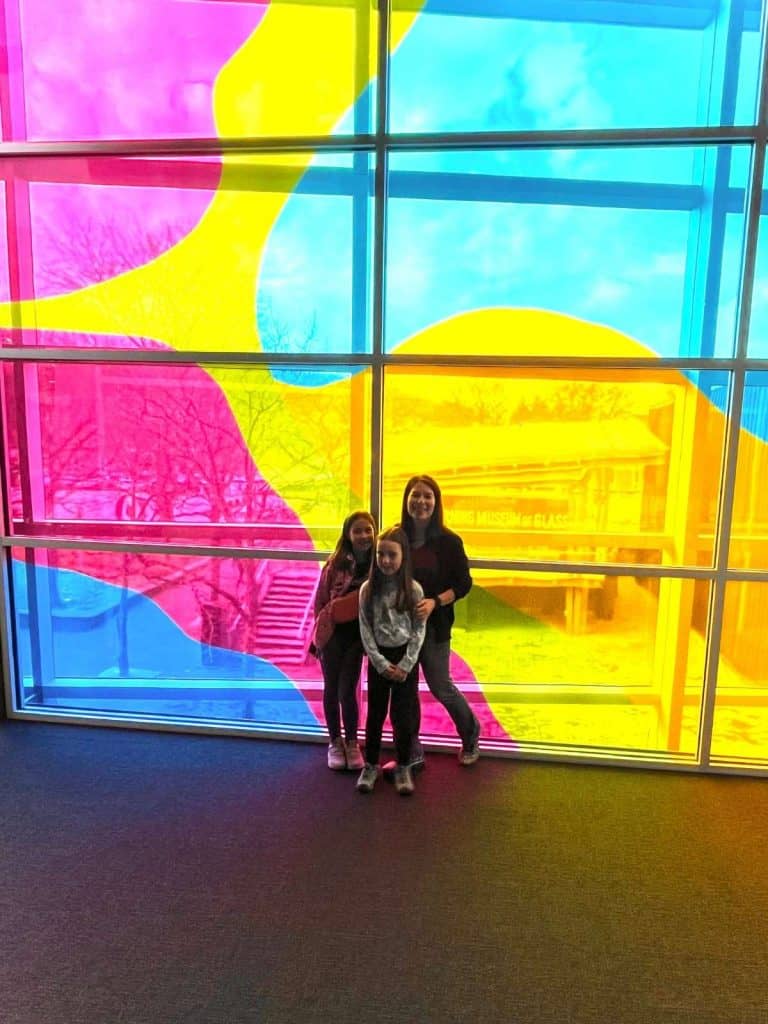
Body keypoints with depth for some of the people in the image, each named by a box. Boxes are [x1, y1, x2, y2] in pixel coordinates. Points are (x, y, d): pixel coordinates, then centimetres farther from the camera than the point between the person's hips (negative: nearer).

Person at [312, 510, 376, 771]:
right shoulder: (335, 564, -9)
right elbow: (320, 600, -1)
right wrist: (320, 630, 2)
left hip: (359, 634, 0)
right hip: (332, 633, 1)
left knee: (347, 690, 0)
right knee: (332, 689, 11)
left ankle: (352, 743, 21)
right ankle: (335, 742, 28)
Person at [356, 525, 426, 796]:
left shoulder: (414, 590, -8)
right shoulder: (368, 589, -5)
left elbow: (419, 630, -6)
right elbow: (365, 630, -5)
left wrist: (405, 665, -12)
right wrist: (381, 663, -11)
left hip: (406, 657, -1)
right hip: (378, 658, 1)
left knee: (404, 714, 6)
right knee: (375, 713, 11)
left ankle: (403, 767, 23)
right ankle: (371, 765, 27)